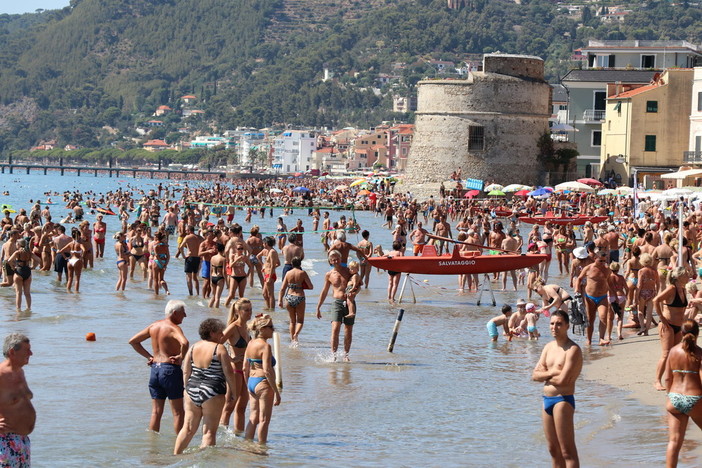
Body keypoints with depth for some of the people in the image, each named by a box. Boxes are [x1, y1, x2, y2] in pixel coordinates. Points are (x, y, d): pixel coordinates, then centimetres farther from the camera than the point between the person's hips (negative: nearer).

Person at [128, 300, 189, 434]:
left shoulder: (154, 326, 10)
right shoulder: (173, 328, -12)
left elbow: (133, 341, 18)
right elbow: (184, 343, -34)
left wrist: (148, 356, 15)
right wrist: (181, 356, -17)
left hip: (155, 368, 7)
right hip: (170, 369, -7)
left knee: (156, 412, 11)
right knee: (178, 412, 2)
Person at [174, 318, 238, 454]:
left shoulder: (193, 348, 6)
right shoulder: (219, 349, -8)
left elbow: (186, 372, 8)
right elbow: (228, 373, -8)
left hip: (192, 391, 5)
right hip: (213, 393, -5)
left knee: (188, 429, 14)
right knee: (209, 431, 1)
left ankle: (175, 455, 16)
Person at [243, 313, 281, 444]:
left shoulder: (251, 344, 10)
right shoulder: (265, 346, -15)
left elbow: (245, 368, 14)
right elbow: (267, 370, -20)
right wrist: (276, 392, -17)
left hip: (251, 381, 8)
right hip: (263, 383, -8)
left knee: (253, 418, 15)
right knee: (264, 420, 0)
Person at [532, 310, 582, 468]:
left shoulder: (573, 350, -12)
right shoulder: (549, 347, 13)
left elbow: (562, 380, -21)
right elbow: (535, 375, 8)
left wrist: (545, 375, -2)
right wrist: (551, 373, -10)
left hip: (563, 400, -9)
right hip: (547, 400, 9)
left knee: (567, 451, -10)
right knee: (553, 449, 14)